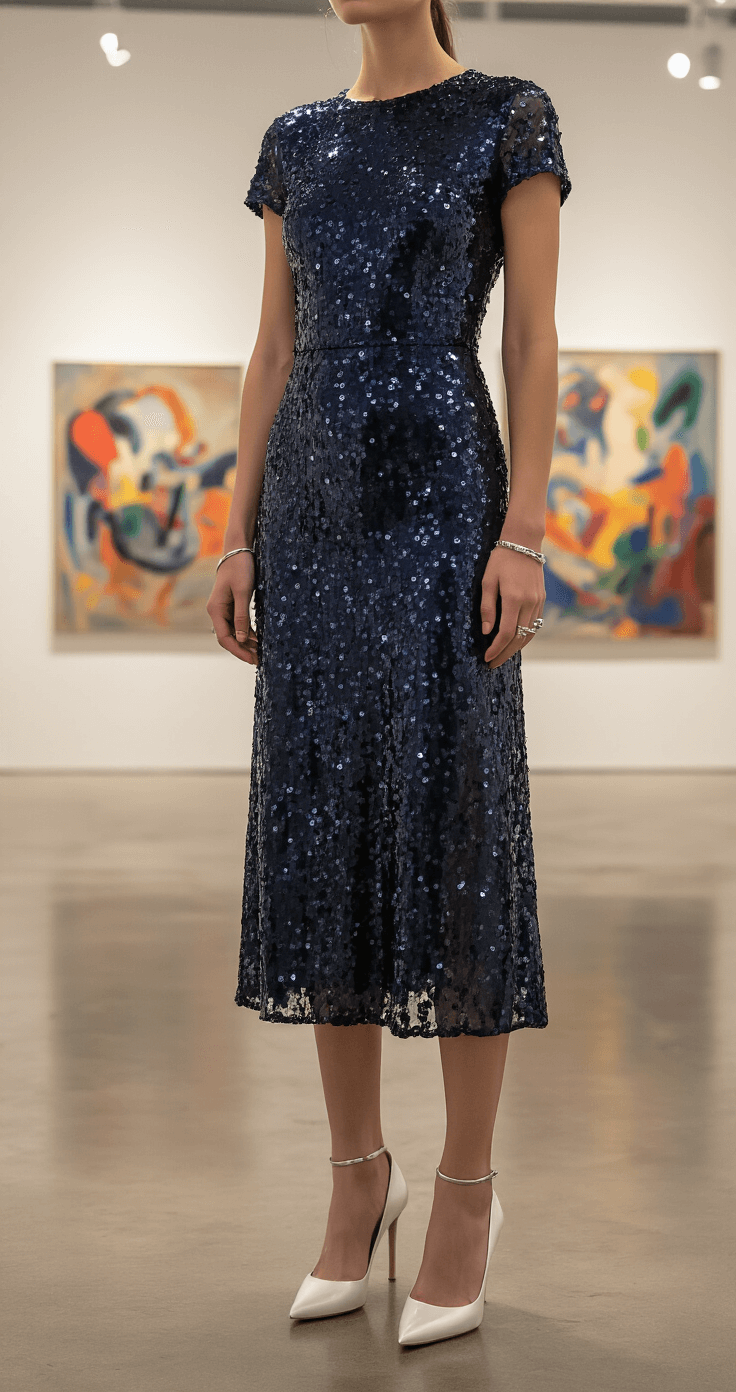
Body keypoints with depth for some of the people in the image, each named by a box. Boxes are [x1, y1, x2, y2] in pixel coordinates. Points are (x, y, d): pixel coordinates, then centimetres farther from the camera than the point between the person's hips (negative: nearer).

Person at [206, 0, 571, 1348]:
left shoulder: (511, 117, 2)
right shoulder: (296, 141, 17)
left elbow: (535, 340, -4)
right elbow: (272, 354, 14)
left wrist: (525, 538, -13)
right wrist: (240, 541, 7)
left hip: (444, 502, -5)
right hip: (315, 513, 5)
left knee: (450, 834, -6)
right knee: (324, 832, 4)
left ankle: (466, 1187, 5)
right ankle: (360, 1168, 15)